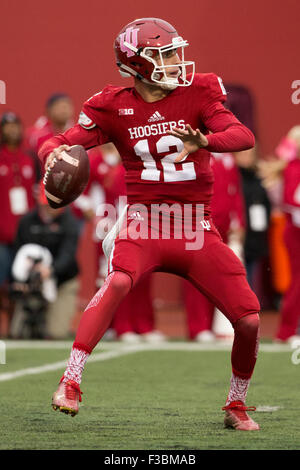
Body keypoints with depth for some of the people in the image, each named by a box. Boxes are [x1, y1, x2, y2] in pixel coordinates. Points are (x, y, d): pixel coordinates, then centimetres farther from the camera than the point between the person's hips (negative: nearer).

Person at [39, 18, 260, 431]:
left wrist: (205, 140, -35)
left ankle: (236, 406, 21)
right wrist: (55, 153, -26)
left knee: (249, 320, -4)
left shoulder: (197, 92, 1)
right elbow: (64, 142, 0)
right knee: (118, 280, -34)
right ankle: (70, 381, -31)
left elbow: (244, 136, -13)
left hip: (196, 229, 2)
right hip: (143, 222, -2)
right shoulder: (115, 106, 1)